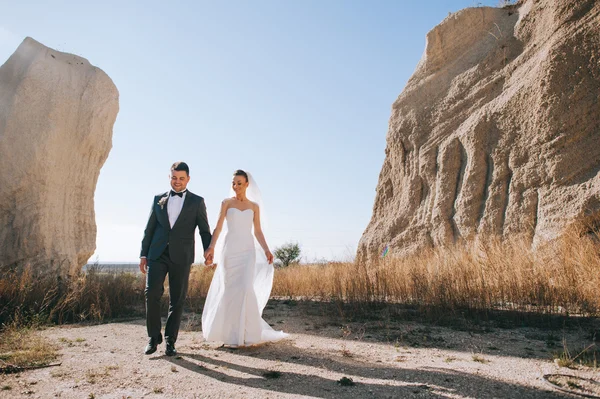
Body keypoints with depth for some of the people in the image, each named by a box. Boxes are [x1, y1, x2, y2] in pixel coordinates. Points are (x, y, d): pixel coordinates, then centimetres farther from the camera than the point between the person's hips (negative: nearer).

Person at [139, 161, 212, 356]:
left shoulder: (197, 201, 6)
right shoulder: (159, 199, 12)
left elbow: (204, 231, 5)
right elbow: (149, 228, 12)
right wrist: (143, 254, 7)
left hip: (181, 256, -1)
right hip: (157, 254, 2)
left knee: (177, 300, 3)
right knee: (152, 293, -9)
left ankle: (170, 341, 16)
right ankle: (153, 337, 8)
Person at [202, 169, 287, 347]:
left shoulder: (254, 206, 11)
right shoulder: (226, 203, 5)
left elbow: (258, 232, 10)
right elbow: (218, 227, -5)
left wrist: (266, 250, -5)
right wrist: (211, 247, -20)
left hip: (247, 250, 1)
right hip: (229, 249, 0)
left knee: (246, 288, -12)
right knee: (230, 290, 0)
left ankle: (246, 332, 2)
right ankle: (231, 334, 13)